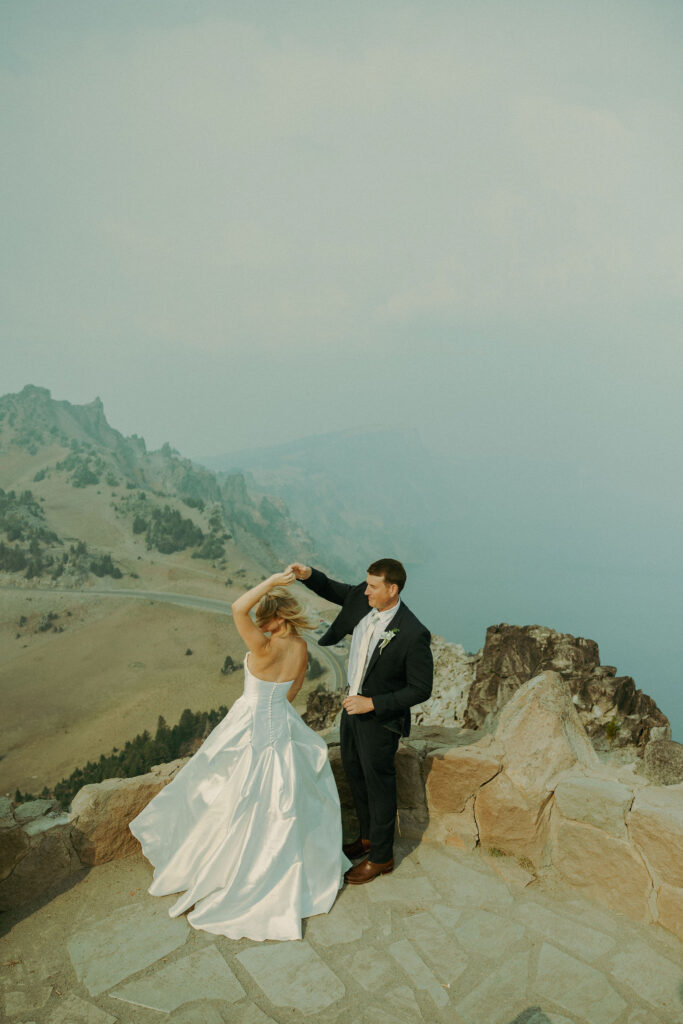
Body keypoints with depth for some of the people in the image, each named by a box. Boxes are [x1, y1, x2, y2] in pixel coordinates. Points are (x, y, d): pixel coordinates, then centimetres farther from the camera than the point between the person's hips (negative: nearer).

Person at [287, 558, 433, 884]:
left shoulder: (413, 634, -29)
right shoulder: (363, 598, -11)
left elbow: (421, 689, -22)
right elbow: (333, 591, 9)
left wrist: (372, 704, -25)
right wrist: (308, 575, -11)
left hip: (381, 718, -8)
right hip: (354, 705, 8)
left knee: (378, 784, 11)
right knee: (355, 774, 24)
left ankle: (381, 857, 33)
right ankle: (368, 837, 47)